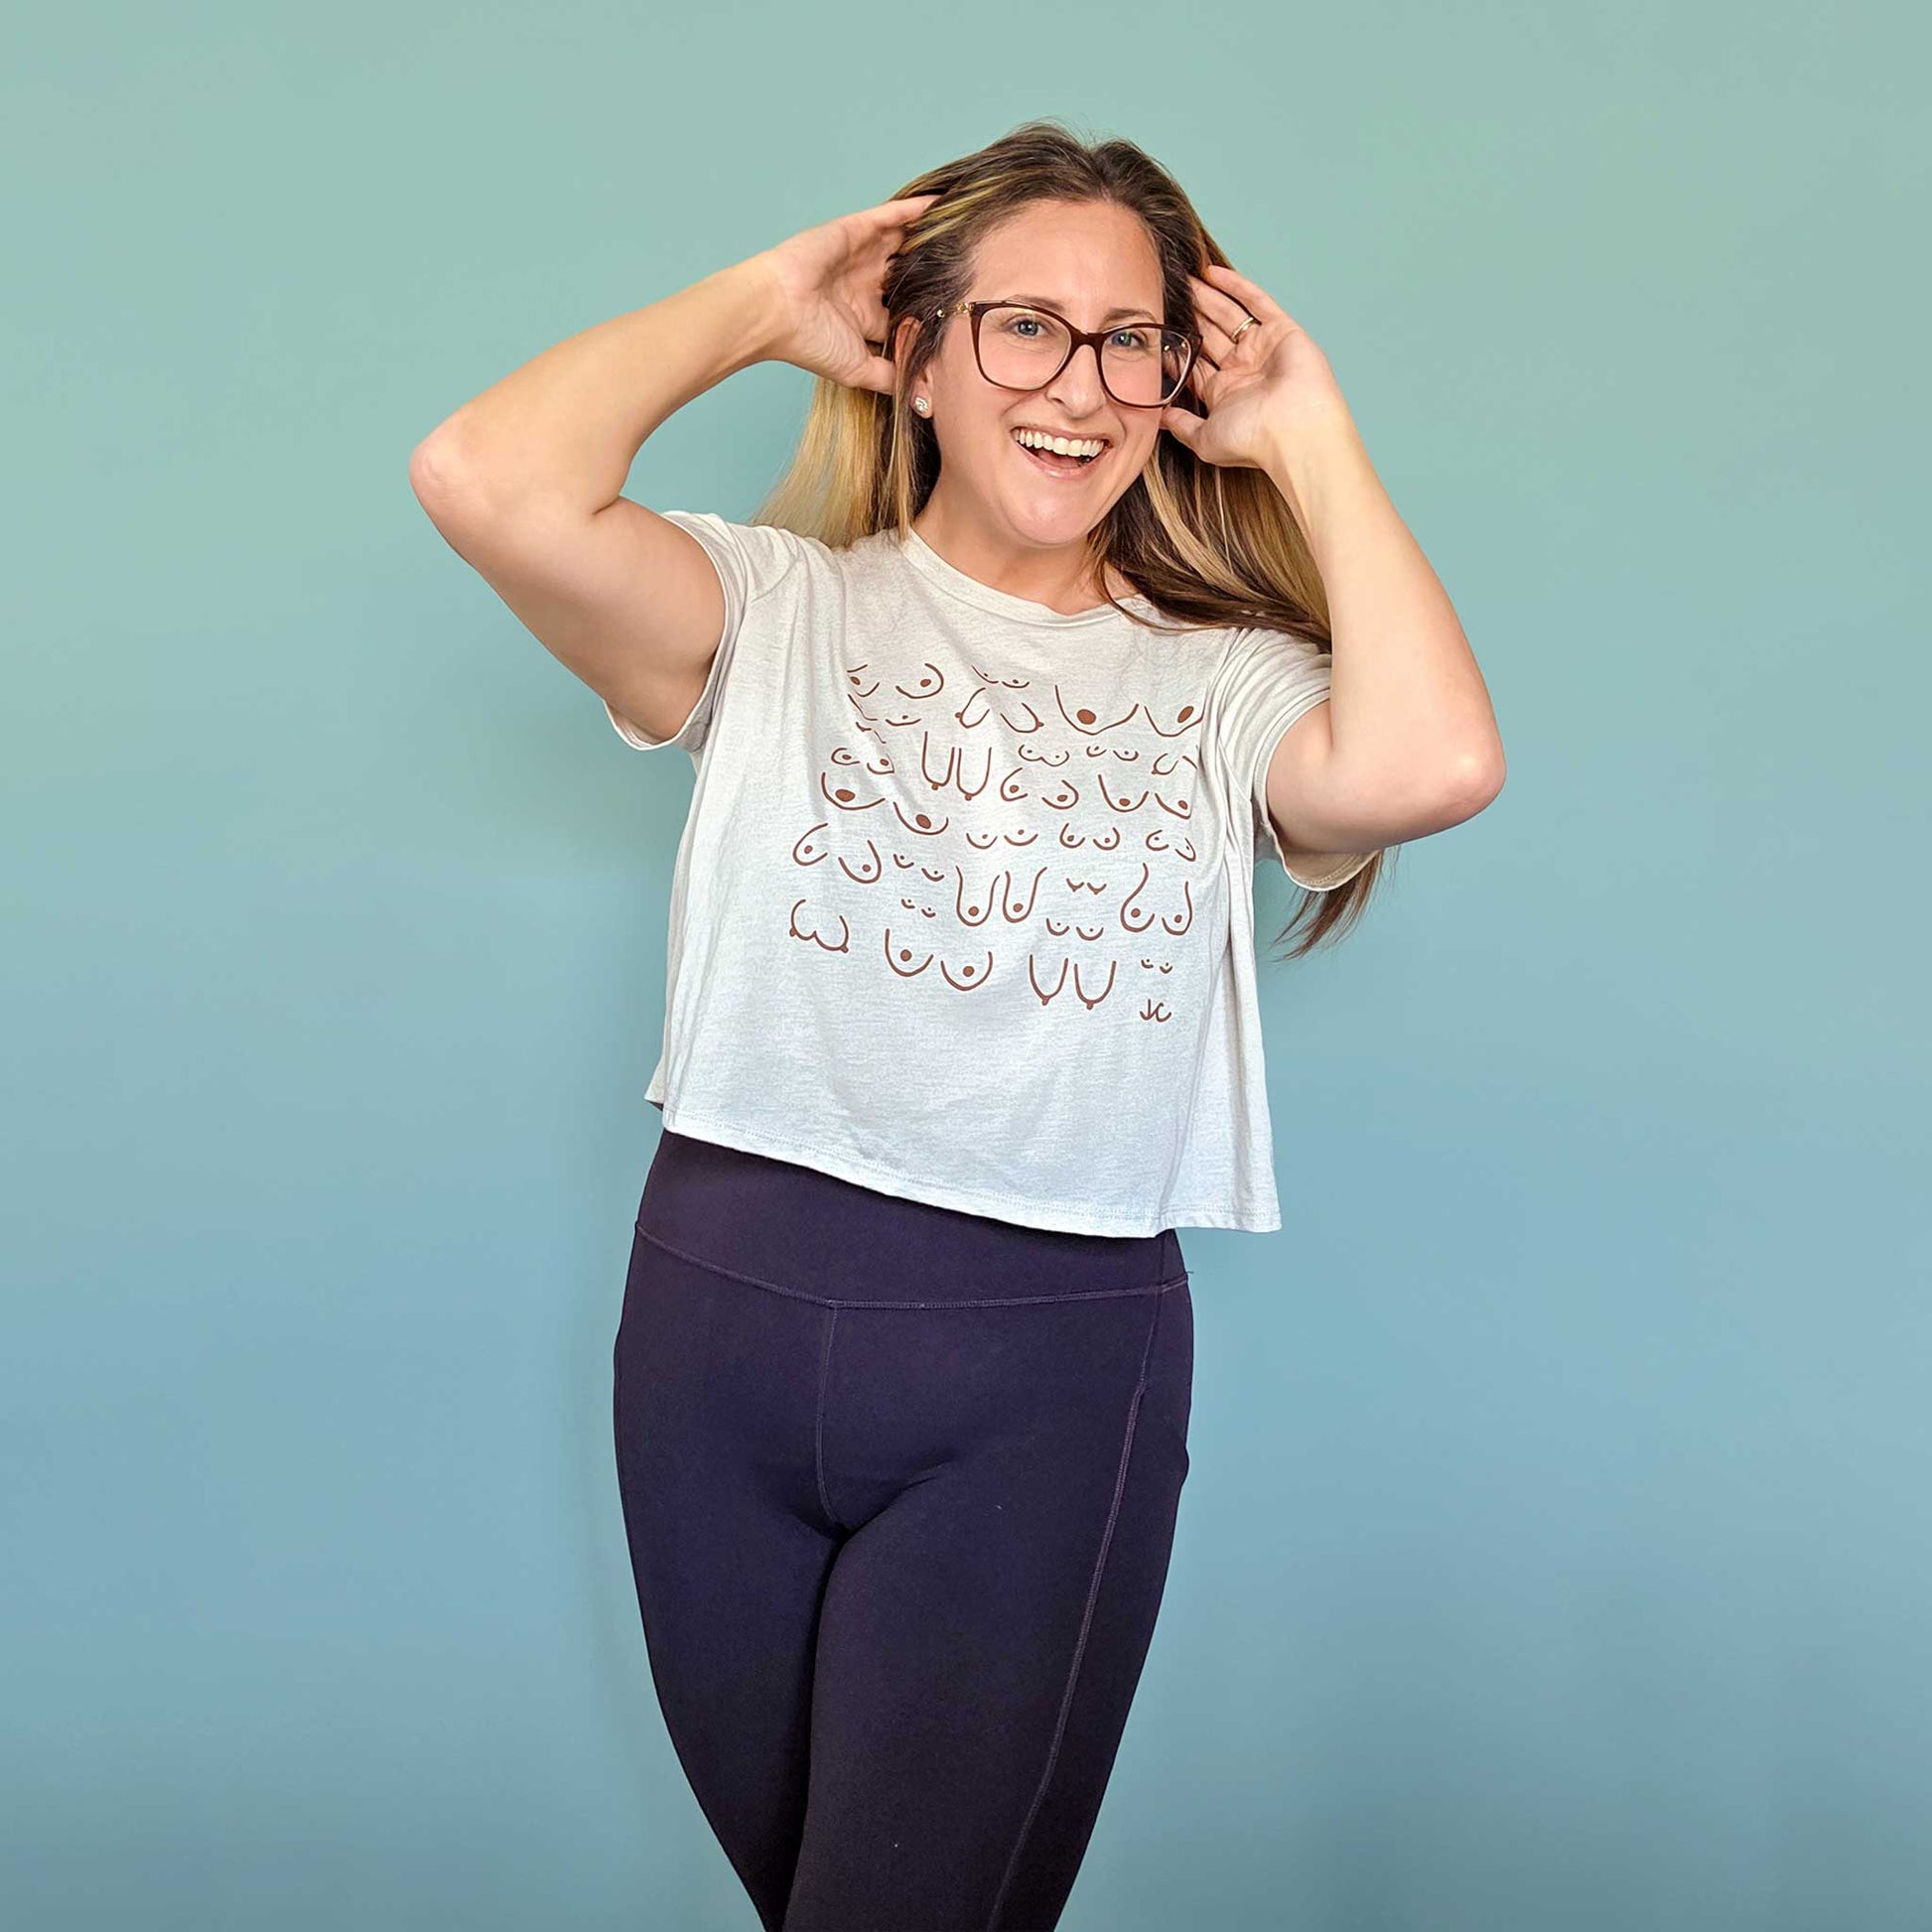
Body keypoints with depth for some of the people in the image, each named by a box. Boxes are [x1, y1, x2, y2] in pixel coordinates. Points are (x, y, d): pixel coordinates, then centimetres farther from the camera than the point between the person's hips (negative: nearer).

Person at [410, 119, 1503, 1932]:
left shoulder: (1224, 688, 2)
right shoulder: (784, 611, 0)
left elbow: (1430, 764, -21)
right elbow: (490, 484, -17)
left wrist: (1311, 436, -7)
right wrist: (761, 299, -4)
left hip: (1052, 1375, -1)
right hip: (721, 1317, 2)